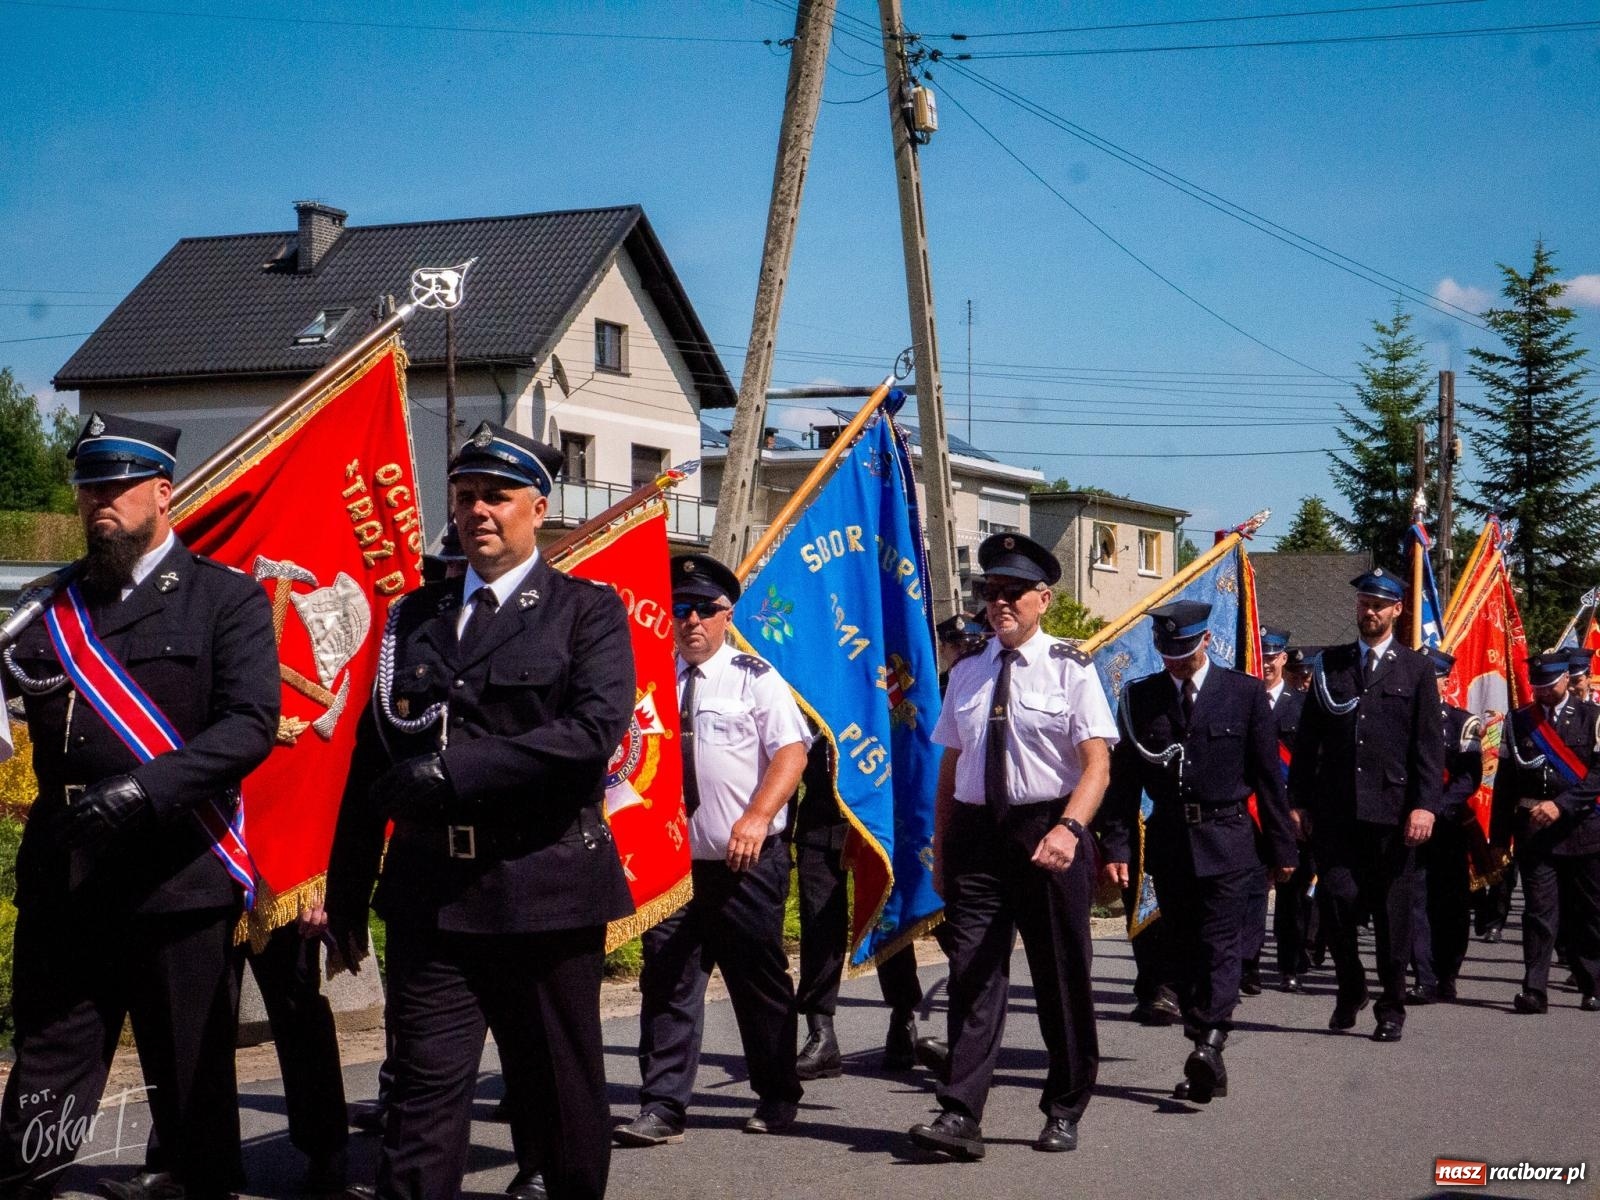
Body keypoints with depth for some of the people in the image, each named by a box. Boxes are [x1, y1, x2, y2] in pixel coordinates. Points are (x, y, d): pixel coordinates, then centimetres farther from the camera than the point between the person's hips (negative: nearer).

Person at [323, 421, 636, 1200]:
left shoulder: (587, 611, 2)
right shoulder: (415, 616, 14)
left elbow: (593, 732, -15)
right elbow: (372, 758, 14)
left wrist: (451, 771, -18)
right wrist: (346, 892, 11)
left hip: (544, 891, -3)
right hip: (430, 893, 3)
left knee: (561, 1092, 8)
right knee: (423, 1092, -1)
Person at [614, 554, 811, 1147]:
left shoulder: (754, 676, -2)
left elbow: (792, 750, -11)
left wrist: (757, 818, -24)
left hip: (746, 861, -3)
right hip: (672, 859, 4)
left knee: (760, 981, 7)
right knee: (667, 982, 0)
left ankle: (778, 1098, 23)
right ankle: (663, 1109, 3)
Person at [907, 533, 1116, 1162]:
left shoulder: (1069, 667, -4)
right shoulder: (966, 671, 10)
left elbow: (1097, 763, -11)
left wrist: (1067, 829, -26)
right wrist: (941, 848, 11)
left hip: (1048, 833, -3)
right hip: (975, 832, 3)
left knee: (1062, 978, 7)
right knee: (972, 974, -3)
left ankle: (1064, 1112, 22)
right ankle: (961, 1117, -6)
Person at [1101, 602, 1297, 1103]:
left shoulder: (1245, 692, 1)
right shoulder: (1141, 697, 6)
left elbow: (1268, 774, 2)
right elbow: (1123, 776, 6)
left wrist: (1281, 847, 2)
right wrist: (1117, 846, -2)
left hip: (1227, 840, -3)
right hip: (1169, 841, 3)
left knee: (1221, 945, -13)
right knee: (1186, 951, 6)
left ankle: (1209, 1044, -23)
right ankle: (1207, 1065, 12)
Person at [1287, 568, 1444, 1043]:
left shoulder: (1416, 669, 6)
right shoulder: (1330, 664, 12)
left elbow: (1429, 744, 0)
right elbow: (1307, 737, 11)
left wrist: (1425, 805, -11)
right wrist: (1298, 799, 5)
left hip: (1391, 809, -1)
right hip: (1335, 808, 2)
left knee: (1391, 909, 4)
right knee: (1337, 899, -5)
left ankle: (1391, 1007, 16)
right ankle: (1350, 987, 19)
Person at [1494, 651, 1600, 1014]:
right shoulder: (1519, 722, 10)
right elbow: (1505, 778, 11)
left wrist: (1561, 804, -19)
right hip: (1534, 831, 1)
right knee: (1539, 910, -4)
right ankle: (1534, 990, -5)